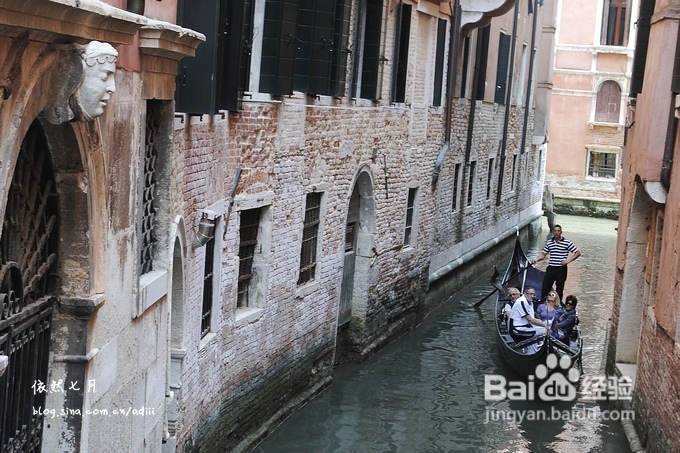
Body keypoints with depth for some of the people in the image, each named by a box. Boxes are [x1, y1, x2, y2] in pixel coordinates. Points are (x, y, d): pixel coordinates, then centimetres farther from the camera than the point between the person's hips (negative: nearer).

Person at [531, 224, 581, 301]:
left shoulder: (567, 242, -4)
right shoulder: (549, 242, 9)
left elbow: (578, 253, -2)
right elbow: (543, 254, 13)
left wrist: (568, 261, -10)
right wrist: (536, 259, -6)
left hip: (561, 269, -4)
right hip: (551, 268, 4)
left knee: (559, 290, 4)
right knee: (545, 289, 1)